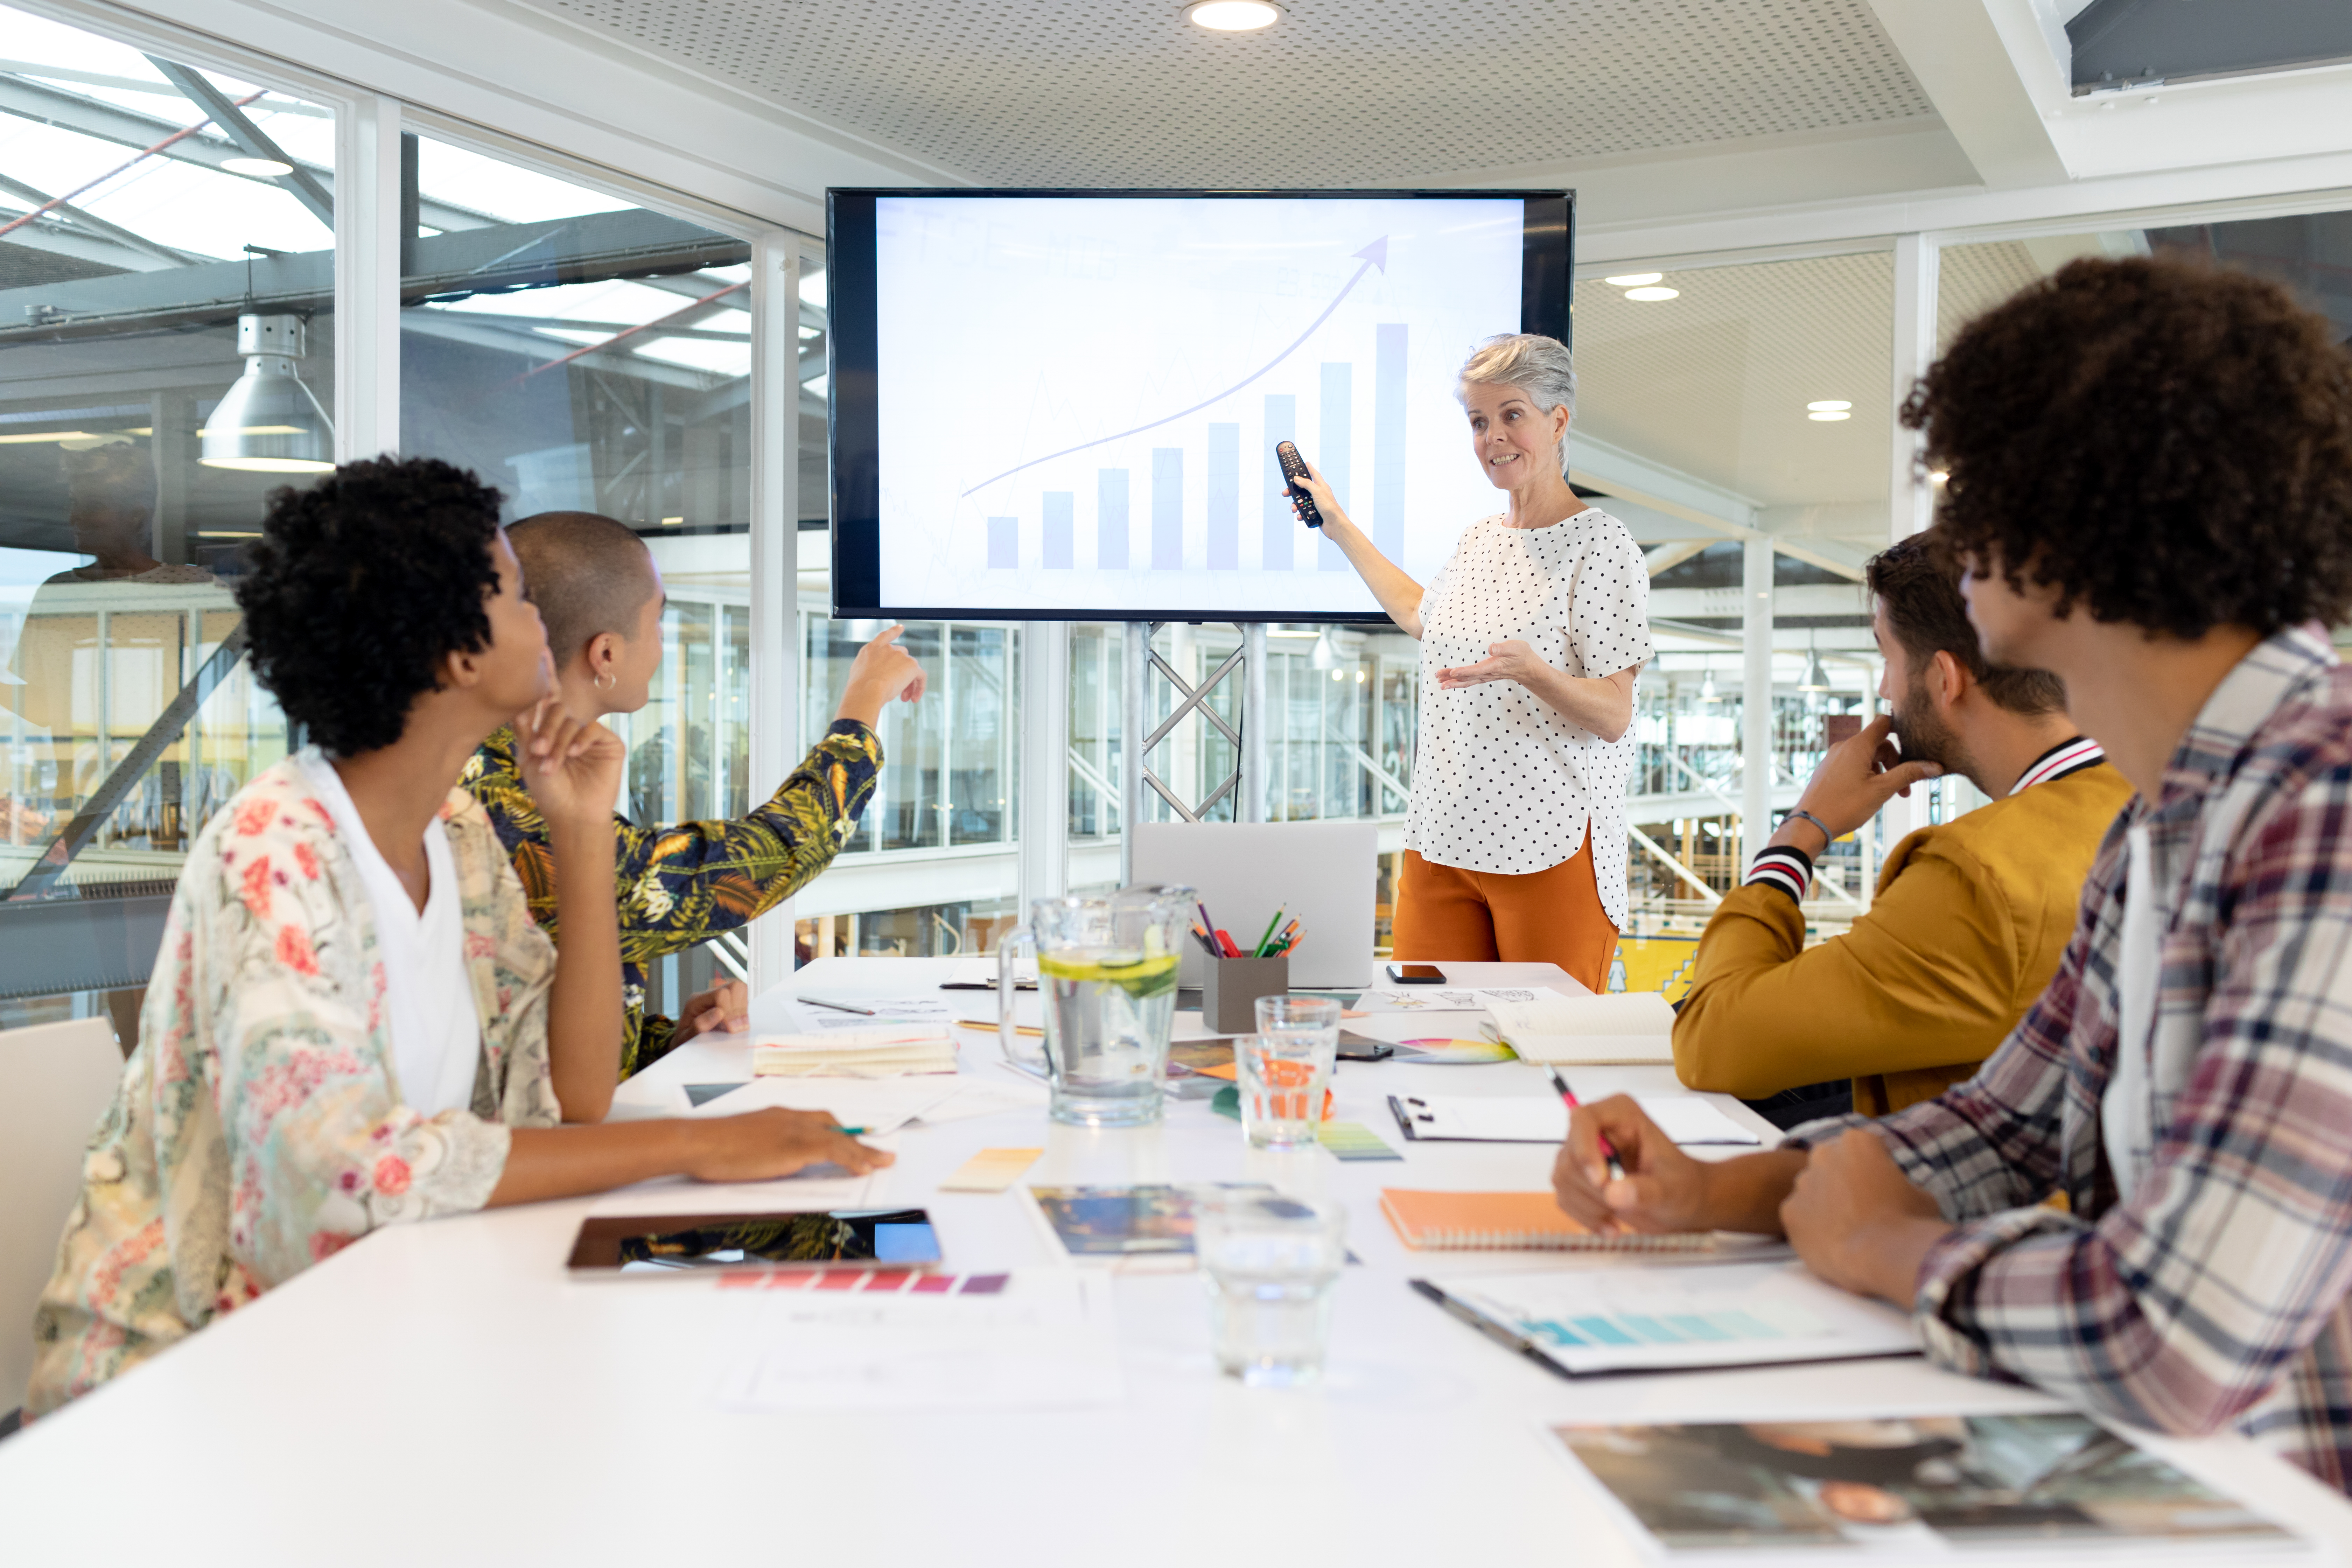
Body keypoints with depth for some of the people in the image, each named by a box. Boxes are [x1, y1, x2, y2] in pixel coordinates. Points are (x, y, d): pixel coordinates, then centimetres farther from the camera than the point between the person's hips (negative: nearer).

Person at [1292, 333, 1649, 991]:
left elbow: (1613, 717, -12)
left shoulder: (1601, 547, -8)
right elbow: (1420, 614, 36)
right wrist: (1338, 527, 39)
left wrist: (1530, 671, -31)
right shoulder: (1478, 540, 13)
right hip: (1442, 839, 6)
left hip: (1551, 846, -6)